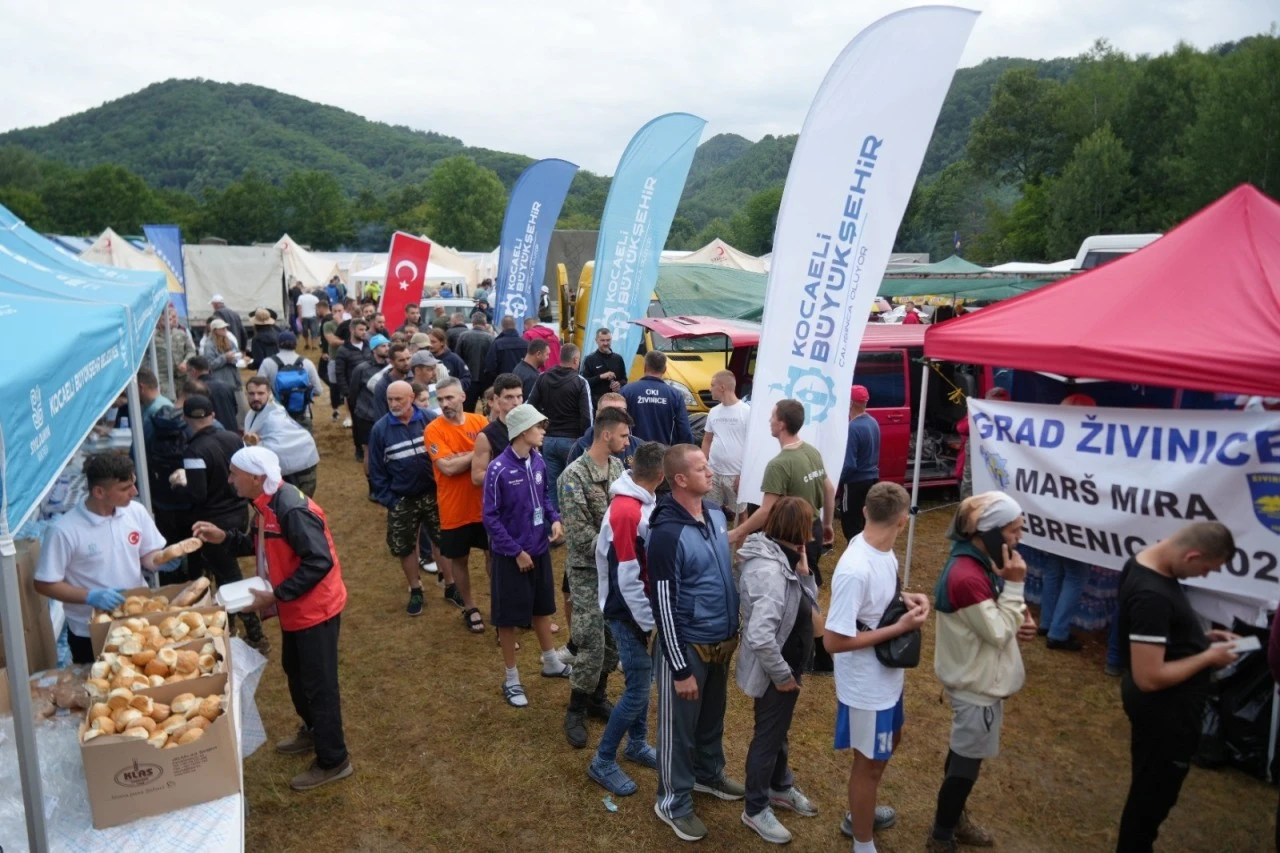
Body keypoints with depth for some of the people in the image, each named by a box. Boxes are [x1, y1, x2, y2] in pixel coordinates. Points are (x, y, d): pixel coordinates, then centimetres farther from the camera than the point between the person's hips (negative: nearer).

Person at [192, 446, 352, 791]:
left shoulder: (292, 510, -28)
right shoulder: (265, 505, 3)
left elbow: (319, 563, -31)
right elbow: (256, 544, 17)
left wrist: (275, 596, -27)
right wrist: (223, 538, 1)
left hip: (315, 608, -10)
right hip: (294, 607, 10)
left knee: (319, 683, 1)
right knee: (295, 671, 25)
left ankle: (333, 760, 16)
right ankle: (313, 730, 47)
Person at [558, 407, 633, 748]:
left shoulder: (617, 466, 4)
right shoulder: (574, 476, -19)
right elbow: (580, 534, -20)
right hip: (588, 570, -7)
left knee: (615, 639, 14)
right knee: (591, 644, -3)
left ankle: (597, 697, 33)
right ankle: (576, 711, 16)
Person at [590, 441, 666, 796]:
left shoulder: (643, 501, 2)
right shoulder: (626, 512, -28)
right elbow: (627, 579, -25)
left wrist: (652, 615, 13)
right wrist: (649, 623, -18)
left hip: (644, 608, 9)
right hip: (629, 614, -9)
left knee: (644, 680, 19)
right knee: (638, 691, -1)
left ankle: (637, 744, 37)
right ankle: (602, 761, 14)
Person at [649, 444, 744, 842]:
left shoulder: (716, 515, 0)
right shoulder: (667, 534, -25)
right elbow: (664, 605, -22)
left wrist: (733, 631, 17)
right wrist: (681, 669, -18)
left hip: (721, 641, 7)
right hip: (687, 646, -7)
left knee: (713, 717, 26)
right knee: (680, 727, 12)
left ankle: (709, 774, 49)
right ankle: (673, 802, 31)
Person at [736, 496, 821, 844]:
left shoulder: (781, 558, -3)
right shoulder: (768, 571, -33)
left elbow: (807, 605, 5)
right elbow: (760, 637, -38)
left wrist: (803, 572, -12)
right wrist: (782, 675, -23)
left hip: (786, 664, 9)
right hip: (773, 671, -9)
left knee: (779, 729, 27)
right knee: (767, 736, 10)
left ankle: (780, 787, 49)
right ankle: (756, 809, 30)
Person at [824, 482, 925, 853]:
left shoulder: (880, 550, -6)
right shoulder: (856, 570, -33)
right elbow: (833, 640, -30)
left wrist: (907, 597, -8)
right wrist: (900, 627, -26)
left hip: (887, 676, 9)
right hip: (866, 685, -9)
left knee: (889, 742, 29)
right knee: (870, 762, 11)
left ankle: (860, 814, 51)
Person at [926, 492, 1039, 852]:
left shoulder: (980, 561, -1)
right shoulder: (967, 577, -32)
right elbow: (998, 633, -24)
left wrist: (1019, 620, -7)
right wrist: (1014, 585, -24)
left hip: (980, 676, 9)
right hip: (976, 682, -9)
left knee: (964, 750, 24)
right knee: (968, 758, 7)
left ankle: (954, 817, 43)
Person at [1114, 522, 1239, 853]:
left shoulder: (1146, 560, -2)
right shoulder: (1152, 596, -34)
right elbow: (1149, 677, -31)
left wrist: (1201, 637, 4)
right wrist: (1208, 657, -19)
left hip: (1159, 702, 10)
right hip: (1165, 707, -10)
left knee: (1149, 787, 26)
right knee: (1154, 792, 11)